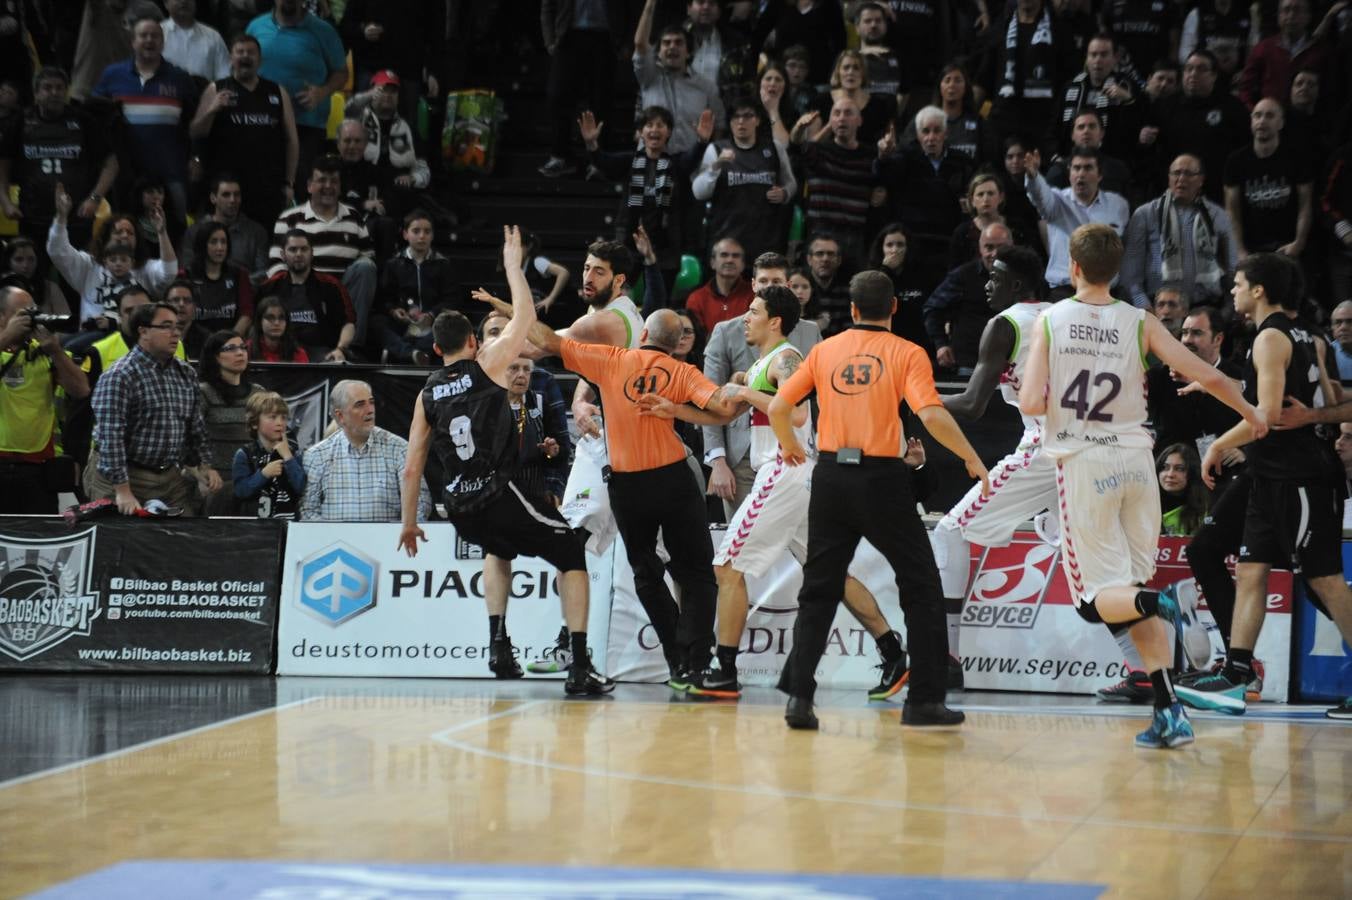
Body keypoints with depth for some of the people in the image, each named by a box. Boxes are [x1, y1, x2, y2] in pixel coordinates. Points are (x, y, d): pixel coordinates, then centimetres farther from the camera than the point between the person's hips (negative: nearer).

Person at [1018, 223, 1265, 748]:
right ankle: (1169, 714, 3)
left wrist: (1040, 394, 14)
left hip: (1083, 463, -3)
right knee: (1134, 593, 14)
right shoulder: (1139, 323, 2)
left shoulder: (1050, 321, -2)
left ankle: (1153, 602, -31)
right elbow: (1208, 377, -3)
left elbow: (1031, 405, -10)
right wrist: (1250, 413, 15)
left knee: (1097, 599, 5)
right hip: (1135, 460, 3)